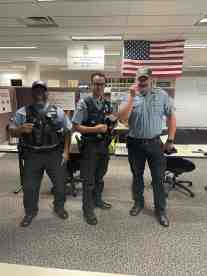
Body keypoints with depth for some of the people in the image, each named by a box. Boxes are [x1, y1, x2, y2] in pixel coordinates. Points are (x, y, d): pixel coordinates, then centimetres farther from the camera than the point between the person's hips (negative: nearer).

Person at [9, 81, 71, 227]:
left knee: (60, 183, 12)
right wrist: (21, 129, -20)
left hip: (55, 154, 0)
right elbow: (12, 131, 3)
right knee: (29, 186, 11)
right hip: (32, 155, 0)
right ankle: (30, 212, 36)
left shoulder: (57, 111, -1)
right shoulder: (22, 112, 0)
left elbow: (67, 131, 4)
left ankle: (59, 207, 38)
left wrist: (66, 151, -2)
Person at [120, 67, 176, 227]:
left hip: (154, 143, 0)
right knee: (137, 175, 15)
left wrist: (170, 140, 0)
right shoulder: (132, 97, -1)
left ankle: (161, 209, 25)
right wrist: (132, 97, -18)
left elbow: (171, 117, 4)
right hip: (135, 143, 1)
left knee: (158, 178, 7)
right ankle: (138, 203, 36)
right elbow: (123, 119, -14)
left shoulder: (162, 95, 0)